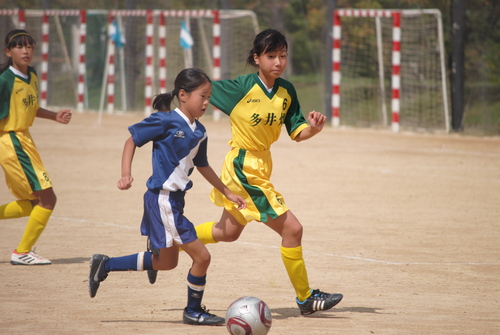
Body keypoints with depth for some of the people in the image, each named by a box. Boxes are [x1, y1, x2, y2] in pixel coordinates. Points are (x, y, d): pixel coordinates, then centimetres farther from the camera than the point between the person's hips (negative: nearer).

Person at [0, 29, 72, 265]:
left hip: (24, 140, 9)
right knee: (47, 198, -8)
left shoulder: (32, 75, 8)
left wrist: (54, 116, 12)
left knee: (33, 204, 15)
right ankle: (22, 253, 3)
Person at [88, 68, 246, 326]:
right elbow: (132, 140, -7)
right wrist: (126, 174, -18)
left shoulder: (199, 132, 9)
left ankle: (104, 265, 28)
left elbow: (202, 166, 23)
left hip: (175, 200, 9)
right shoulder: (165, 121, -13)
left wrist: (227, 193, 25)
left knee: (166, 262, 20)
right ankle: (193, 312, 13)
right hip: (163, 199, -9)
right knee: (201, 256, -7)